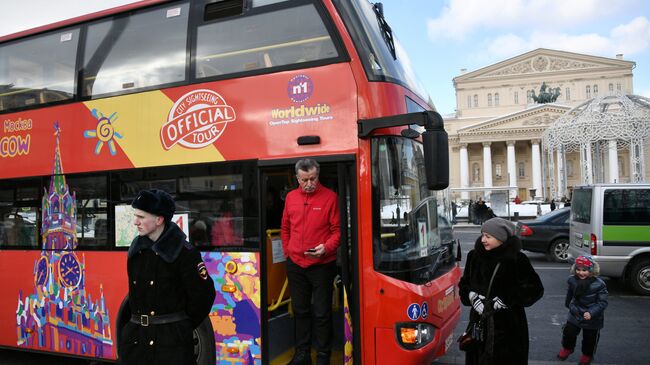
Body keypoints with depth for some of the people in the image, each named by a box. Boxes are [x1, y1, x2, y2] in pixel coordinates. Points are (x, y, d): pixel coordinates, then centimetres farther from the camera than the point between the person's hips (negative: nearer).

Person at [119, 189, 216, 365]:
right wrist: (135, 324, 10)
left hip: (171, 339, -6)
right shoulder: (136, 248, 7)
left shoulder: (184, 252, -13)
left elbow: (203, 295, -9)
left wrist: (183, 326, 1)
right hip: (136, 337, 6)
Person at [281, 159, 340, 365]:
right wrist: (287, 252, 10)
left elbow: (337, 230, -7)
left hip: (322, 265, -4)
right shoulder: (291, 197, 4)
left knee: (322, 314, 4)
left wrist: (326, 248, -22)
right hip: (295, 265, 5)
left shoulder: (330, 197, -9)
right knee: (300, 310, 17)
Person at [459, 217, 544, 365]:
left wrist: (504, 300, -15)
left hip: (509, 326, -3)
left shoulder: (516, 259, -11)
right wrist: (472, 296, -8)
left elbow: (535, 289, -10)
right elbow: (464, 284, 12)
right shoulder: (475, 256, 2)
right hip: (479, 321, 4)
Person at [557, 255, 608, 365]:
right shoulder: (572, 280, -11)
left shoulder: (599, 285, -24)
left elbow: (602, 302, -20)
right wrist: (568, 305, 25)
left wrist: (591, 313, -31)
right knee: (568, 332, 9)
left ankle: (587, 355, 41)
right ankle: (567, 349, 39)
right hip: (575, 315, 3)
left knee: (590, 339, 15)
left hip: (592, 319, -3)